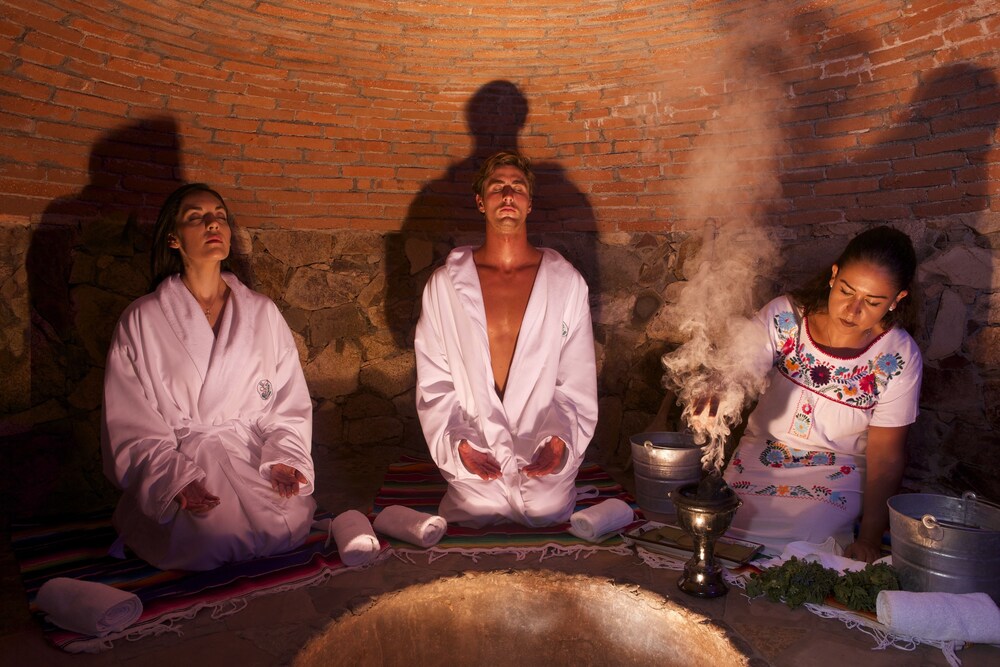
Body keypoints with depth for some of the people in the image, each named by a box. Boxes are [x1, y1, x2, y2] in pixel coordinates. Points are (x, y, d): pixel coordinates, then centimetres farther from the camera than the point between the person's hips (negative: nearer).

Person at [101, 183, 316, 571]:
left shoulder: (262, 312, 9)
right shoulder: (141, 321, 1)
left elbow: (289, 402, 7)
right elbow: (132, 426, -3)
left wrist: (284, 459, -10)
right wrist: (176, 480, -18)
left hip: (254, 454, 2)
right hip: (177, 462, -1)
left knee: (290, 523, -25)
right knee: (214, 536, -28)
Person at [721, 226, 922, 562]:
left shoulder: (898, 358, -11)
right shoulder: (783, 316, -11)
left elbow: (885, 457, -6)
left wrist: (869, 539, -11)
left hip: (834, 481, -1)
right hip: (757, 460, 1)